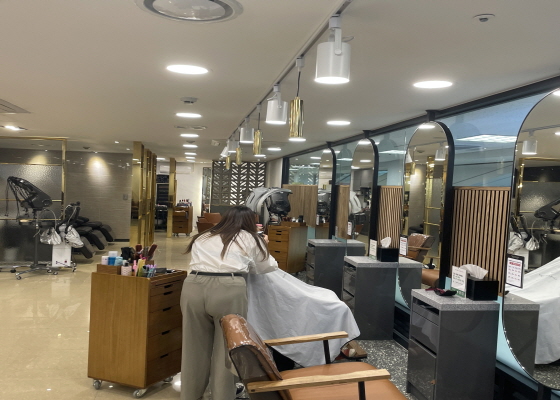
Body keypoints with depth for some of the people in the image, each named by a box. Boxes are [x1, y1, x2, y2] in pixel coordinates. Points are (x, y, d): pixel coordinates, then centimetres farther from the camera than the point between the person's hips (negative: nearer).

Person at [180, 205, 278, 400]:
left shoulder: (202, 237, 27)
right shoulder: (251, 239, 18)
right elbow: (268, 267, 28)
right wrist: (262, 246, 47)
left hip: (194, 288, 4)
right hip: (228, 290, -3)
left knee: (195, 347, 16)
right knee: (226, 350, 10)